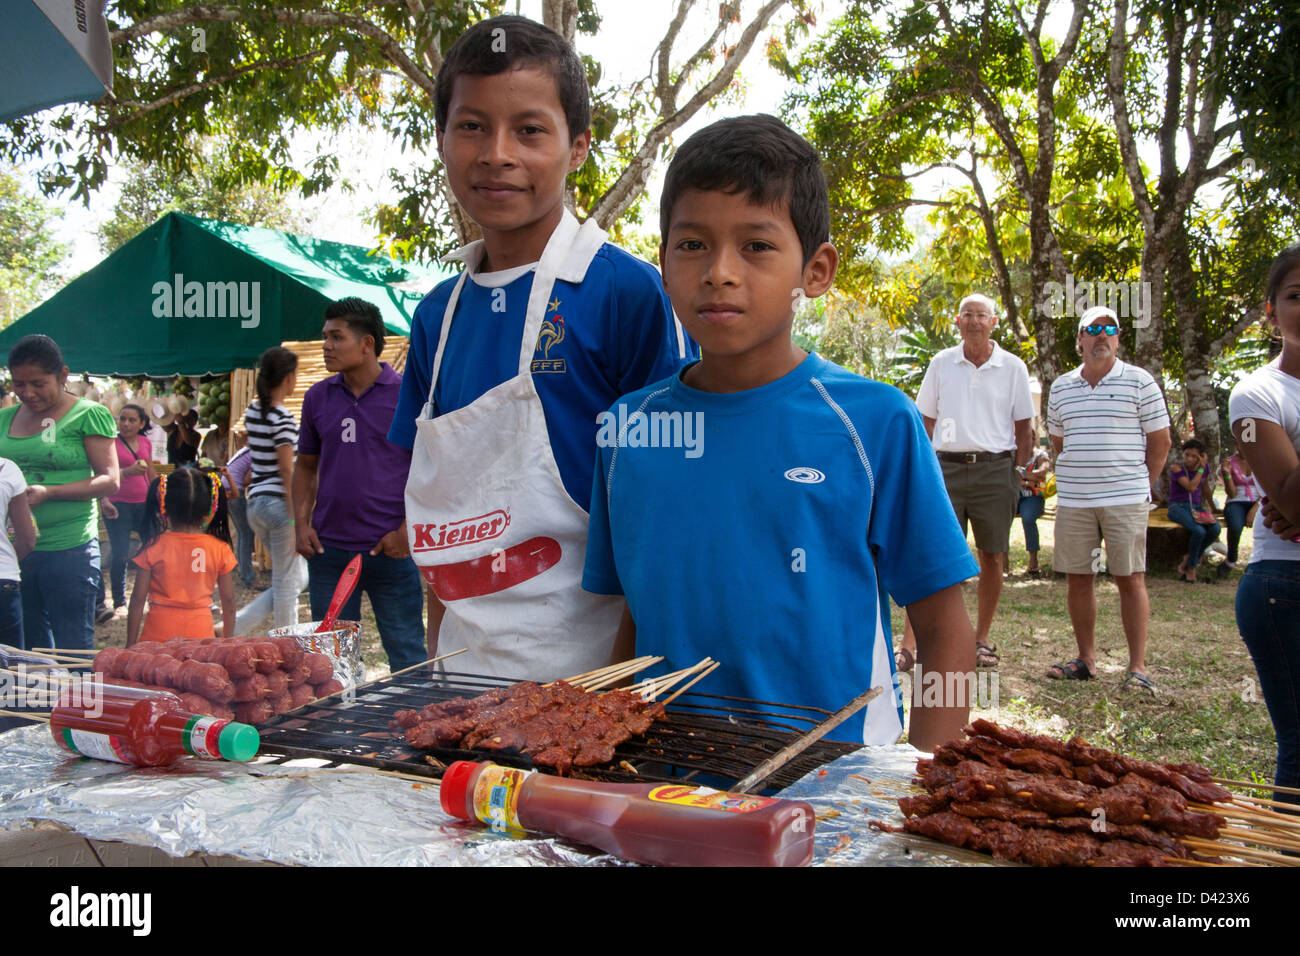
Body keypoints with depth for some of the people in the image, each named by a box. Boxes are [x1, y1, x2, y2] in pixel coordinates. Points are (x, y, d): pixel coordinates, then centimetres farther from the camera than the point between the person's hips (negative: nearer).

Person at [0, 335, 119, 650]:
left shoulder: (88, 414, -4)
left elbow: (110, 480, -8)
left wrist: (48, 492, -20)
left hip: (68, 549, -5)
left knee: (73, 650, 1)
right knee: (29, 649, 14)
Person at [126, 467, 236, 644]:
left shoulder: (153, 547, -5)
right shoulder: (220, 549, -3)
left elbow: (138, 599, -2)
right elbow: (229, 601, 3)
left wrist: (131, 645, 7)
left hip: (158, 634, -1)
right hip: (201, 633, 1)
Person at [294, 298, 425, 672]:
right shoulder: (318, 397, 9)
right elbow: (306, 466, 17)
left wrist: (407, 529, -12)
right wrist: (302, 521, 3)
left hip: (390, 552, -4)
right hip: (329, 550, 4)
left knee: (407, 658, 3)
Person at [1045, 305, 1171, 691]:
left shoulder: (1139, 381, 1)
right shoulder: (1061, 388, 11)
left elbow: (1160, 441, 4)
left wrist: (1139, 486, 3)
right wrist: (1076, 479, 13)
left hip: (1125, 500, -3)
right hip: (1073, 501, 4)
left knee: (1131, 578, -2)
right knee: (1078, 578, 6)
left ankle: (1138, 667, 4)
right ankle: (1086, 659, 17)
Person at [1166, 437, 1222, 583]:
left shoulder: (1204, 466, 8)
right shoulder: (1176, 468, -9)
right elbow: (1191, 487, -20)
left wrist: (1211, 506, 28)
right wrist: (1201, 468, -15)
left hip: (1196, 506, 6)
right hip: (1178, 507, -5)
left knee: (1215, 529, -26)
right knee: (1199, 531, -33)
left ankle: (1188, 559, -8)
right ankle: (1192, 566, -10)